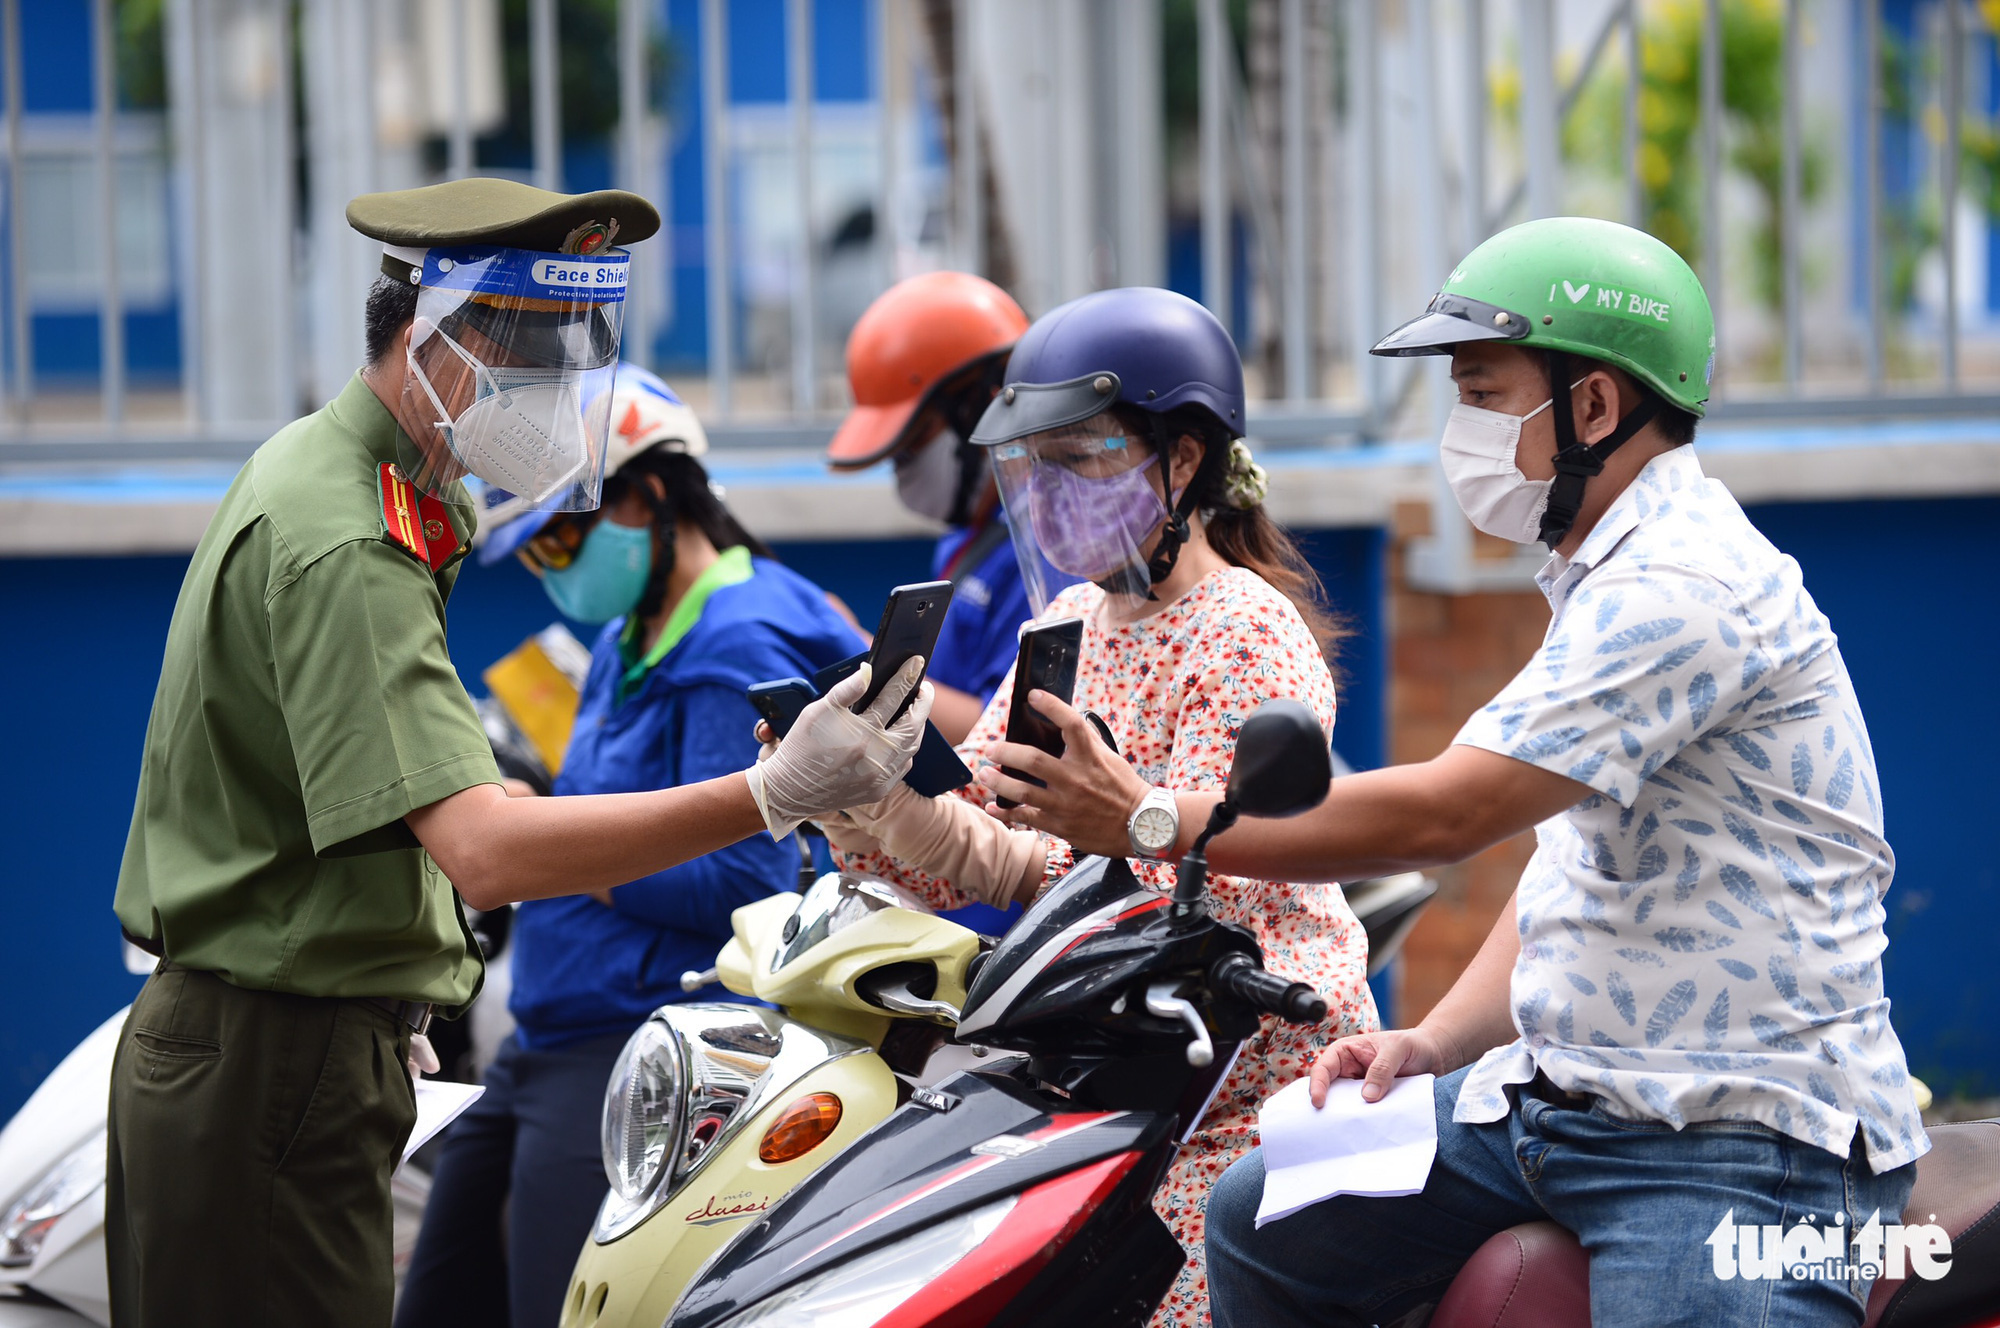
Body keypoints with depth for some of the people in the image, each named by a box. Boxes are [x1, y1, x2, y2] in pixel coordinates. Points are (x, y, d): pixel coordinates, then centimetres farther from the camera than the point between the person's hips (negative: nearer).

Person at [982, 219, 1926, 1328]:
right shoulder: (1600, 580, 18)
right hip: (1561, 1095, 10)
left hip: (1745, 1138, -10)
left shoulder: (1686, 590, -18)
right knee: (1261, 1227, 11)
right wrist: (1431, 1043, 5)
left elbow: (1443, 812, -24)